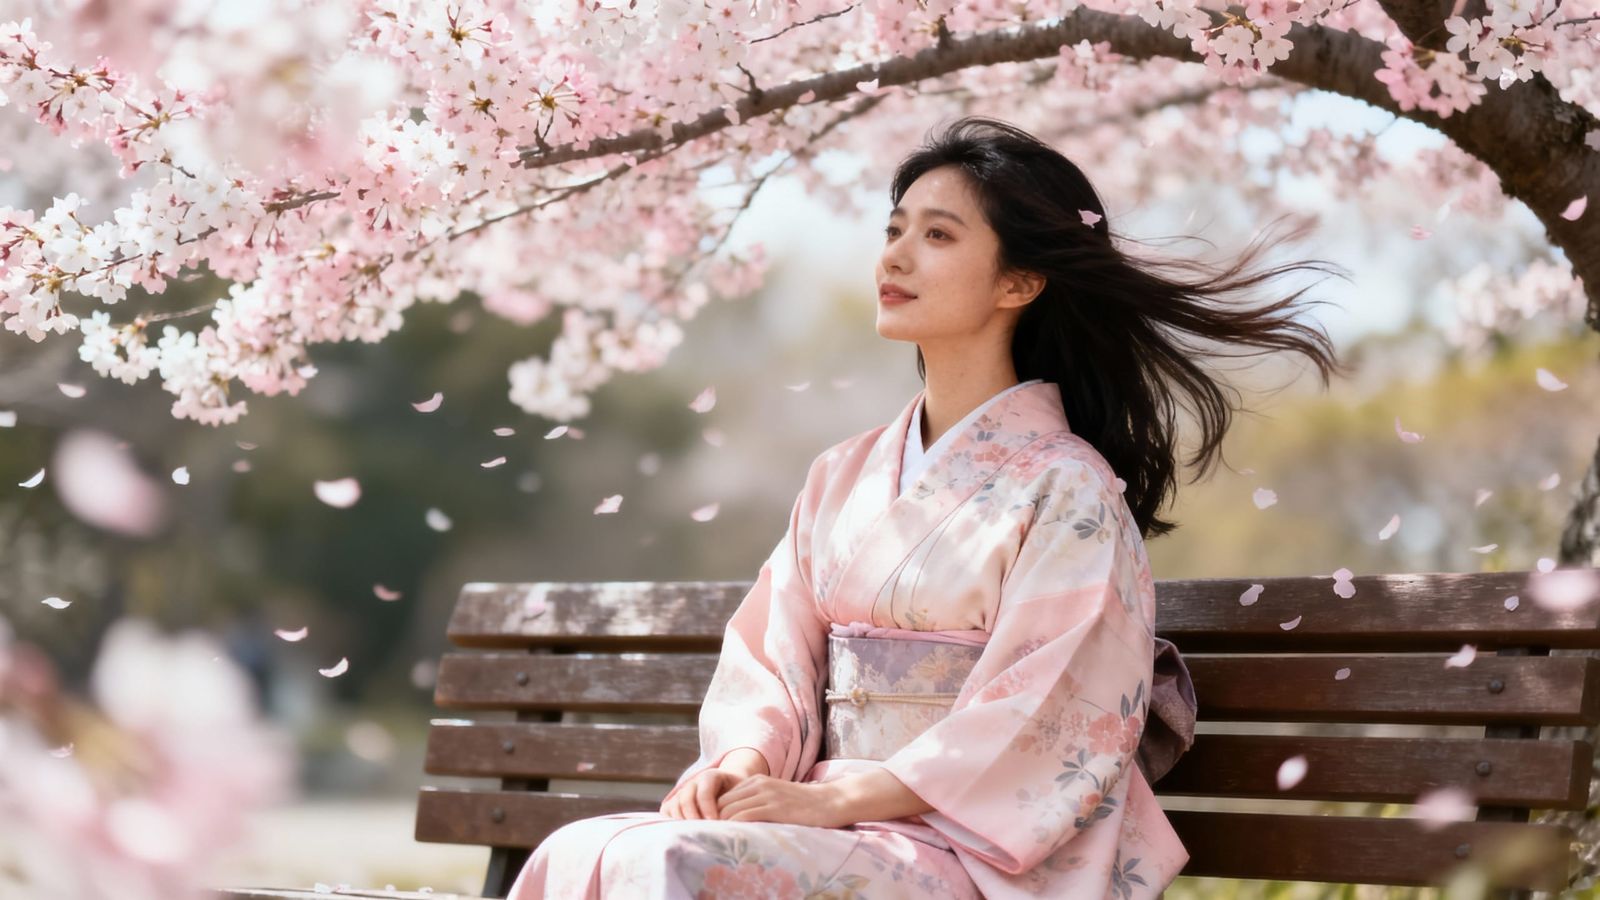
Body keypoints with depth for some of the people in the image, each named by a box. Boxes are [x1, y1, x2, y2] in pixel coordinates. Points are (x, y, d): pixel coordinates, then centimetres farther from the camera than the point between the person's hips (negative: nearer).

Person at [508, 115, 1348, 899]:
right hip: (835, 827, 6)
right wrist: (741, 760, -9)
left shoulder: (1065, 490, -5)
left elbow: (1043, 731, -12)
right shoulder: (843, 476, 16)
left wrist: (835, 798, -18)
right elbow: (775, 657, 14)